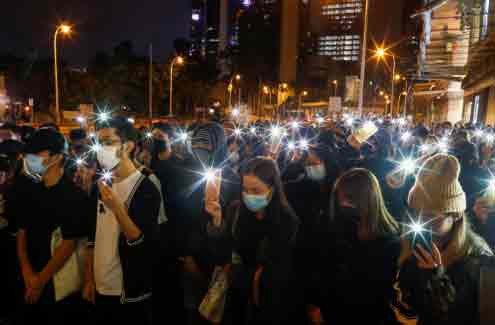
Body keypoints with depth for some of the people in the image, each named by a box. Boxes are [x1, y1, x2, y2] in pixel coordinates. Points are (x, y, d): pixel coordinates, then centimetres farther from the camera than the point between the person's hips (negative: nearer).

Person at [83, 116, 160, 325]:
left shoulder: (146, 189, -17)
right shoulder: (102, 184, 4)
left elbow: (143, 244, -22)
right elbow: (93, 235, 10)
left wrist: (117, 207, -31)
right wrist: (89, 279, 9)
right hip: (100, 288, 6)